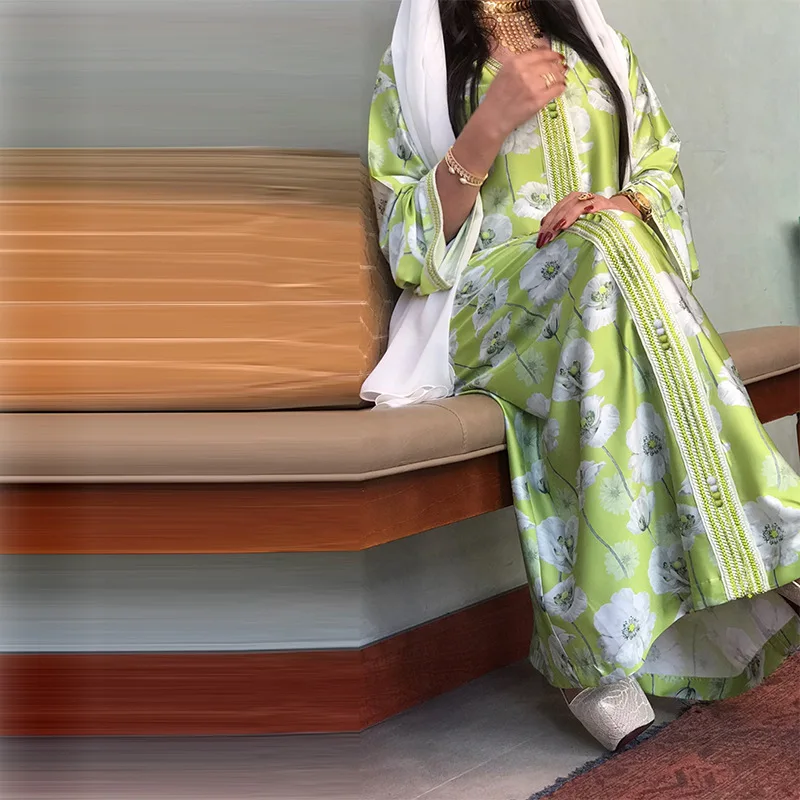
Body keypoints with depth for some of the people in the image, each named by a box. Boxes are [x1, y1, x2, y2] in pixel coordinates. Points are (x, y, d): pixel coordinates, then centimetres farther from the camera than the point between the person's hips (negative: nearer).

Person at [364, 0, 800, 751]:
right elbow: (415, 241, 1)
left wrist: (624, 207, -6)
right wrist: (492, 123, -12)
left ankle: (591, 644, -37)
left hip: (622, 279, 3)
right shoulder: (414, 65, 12)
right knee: (606, 251, -35)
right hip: (489, 302, -3)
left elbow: (662, 170, 19)